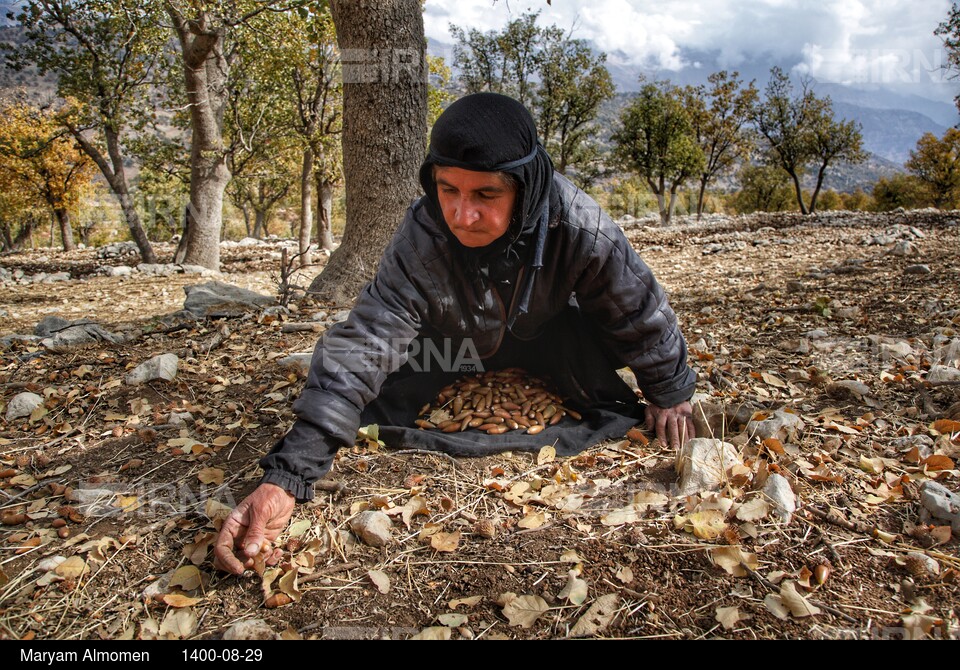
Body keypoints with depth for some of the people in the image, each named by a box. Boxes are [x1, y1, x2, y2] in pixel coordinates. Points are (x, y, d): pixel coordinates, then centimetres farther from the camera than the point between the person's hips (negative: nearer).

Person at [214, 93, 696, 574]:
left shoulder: (579, 226, -37)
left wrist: (668, 395, -6)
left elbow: (640, 310, -20)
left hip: (545, 332, 1)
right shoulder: (419, 243, -37)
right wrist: (287, 476, -52)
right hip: (457, 340, 0)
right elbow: (363, 344, -43)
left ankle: (611, 403, 14)